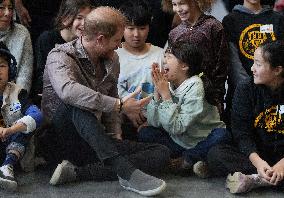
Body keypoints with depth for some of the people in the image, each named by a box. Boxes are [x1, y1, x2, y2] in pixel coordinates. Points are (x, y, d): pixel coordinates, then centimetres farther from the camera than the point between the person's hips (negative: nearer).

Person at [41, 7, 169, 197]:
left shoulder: (112, 60, 8)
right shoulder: (60, 56, -14)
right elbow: (67, 91, -36)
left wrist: (116, 135, 4)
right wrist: (119, 105, -36)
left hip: (96, 143, 6)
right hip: (60, 137, -6)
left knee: (161, 154, -12)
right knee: (77, 103, -37)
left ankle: (77, 171, -25)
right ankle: (126, 171, -39)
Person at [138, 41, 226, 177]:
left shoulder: (195, 87, -20)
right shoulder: (169, 85, -4)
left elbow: (176, 128, -27)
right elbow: (153, 122, -10)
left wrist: (165, 94, -25)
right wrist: (157, 91, -18)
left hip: (203, 142, -5)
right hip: (179, 141, 5)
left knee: (221, 135, -34)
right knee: (144, 134, -13)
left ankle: (191, 157, -10)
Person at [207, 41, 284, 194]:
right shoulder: (245, 89, -2)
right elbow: (242, 132, -9)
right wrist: (258, 162, -27)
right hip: (255, 153, 1)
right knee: (216, 154, -25)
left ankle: (253, 179, -29)